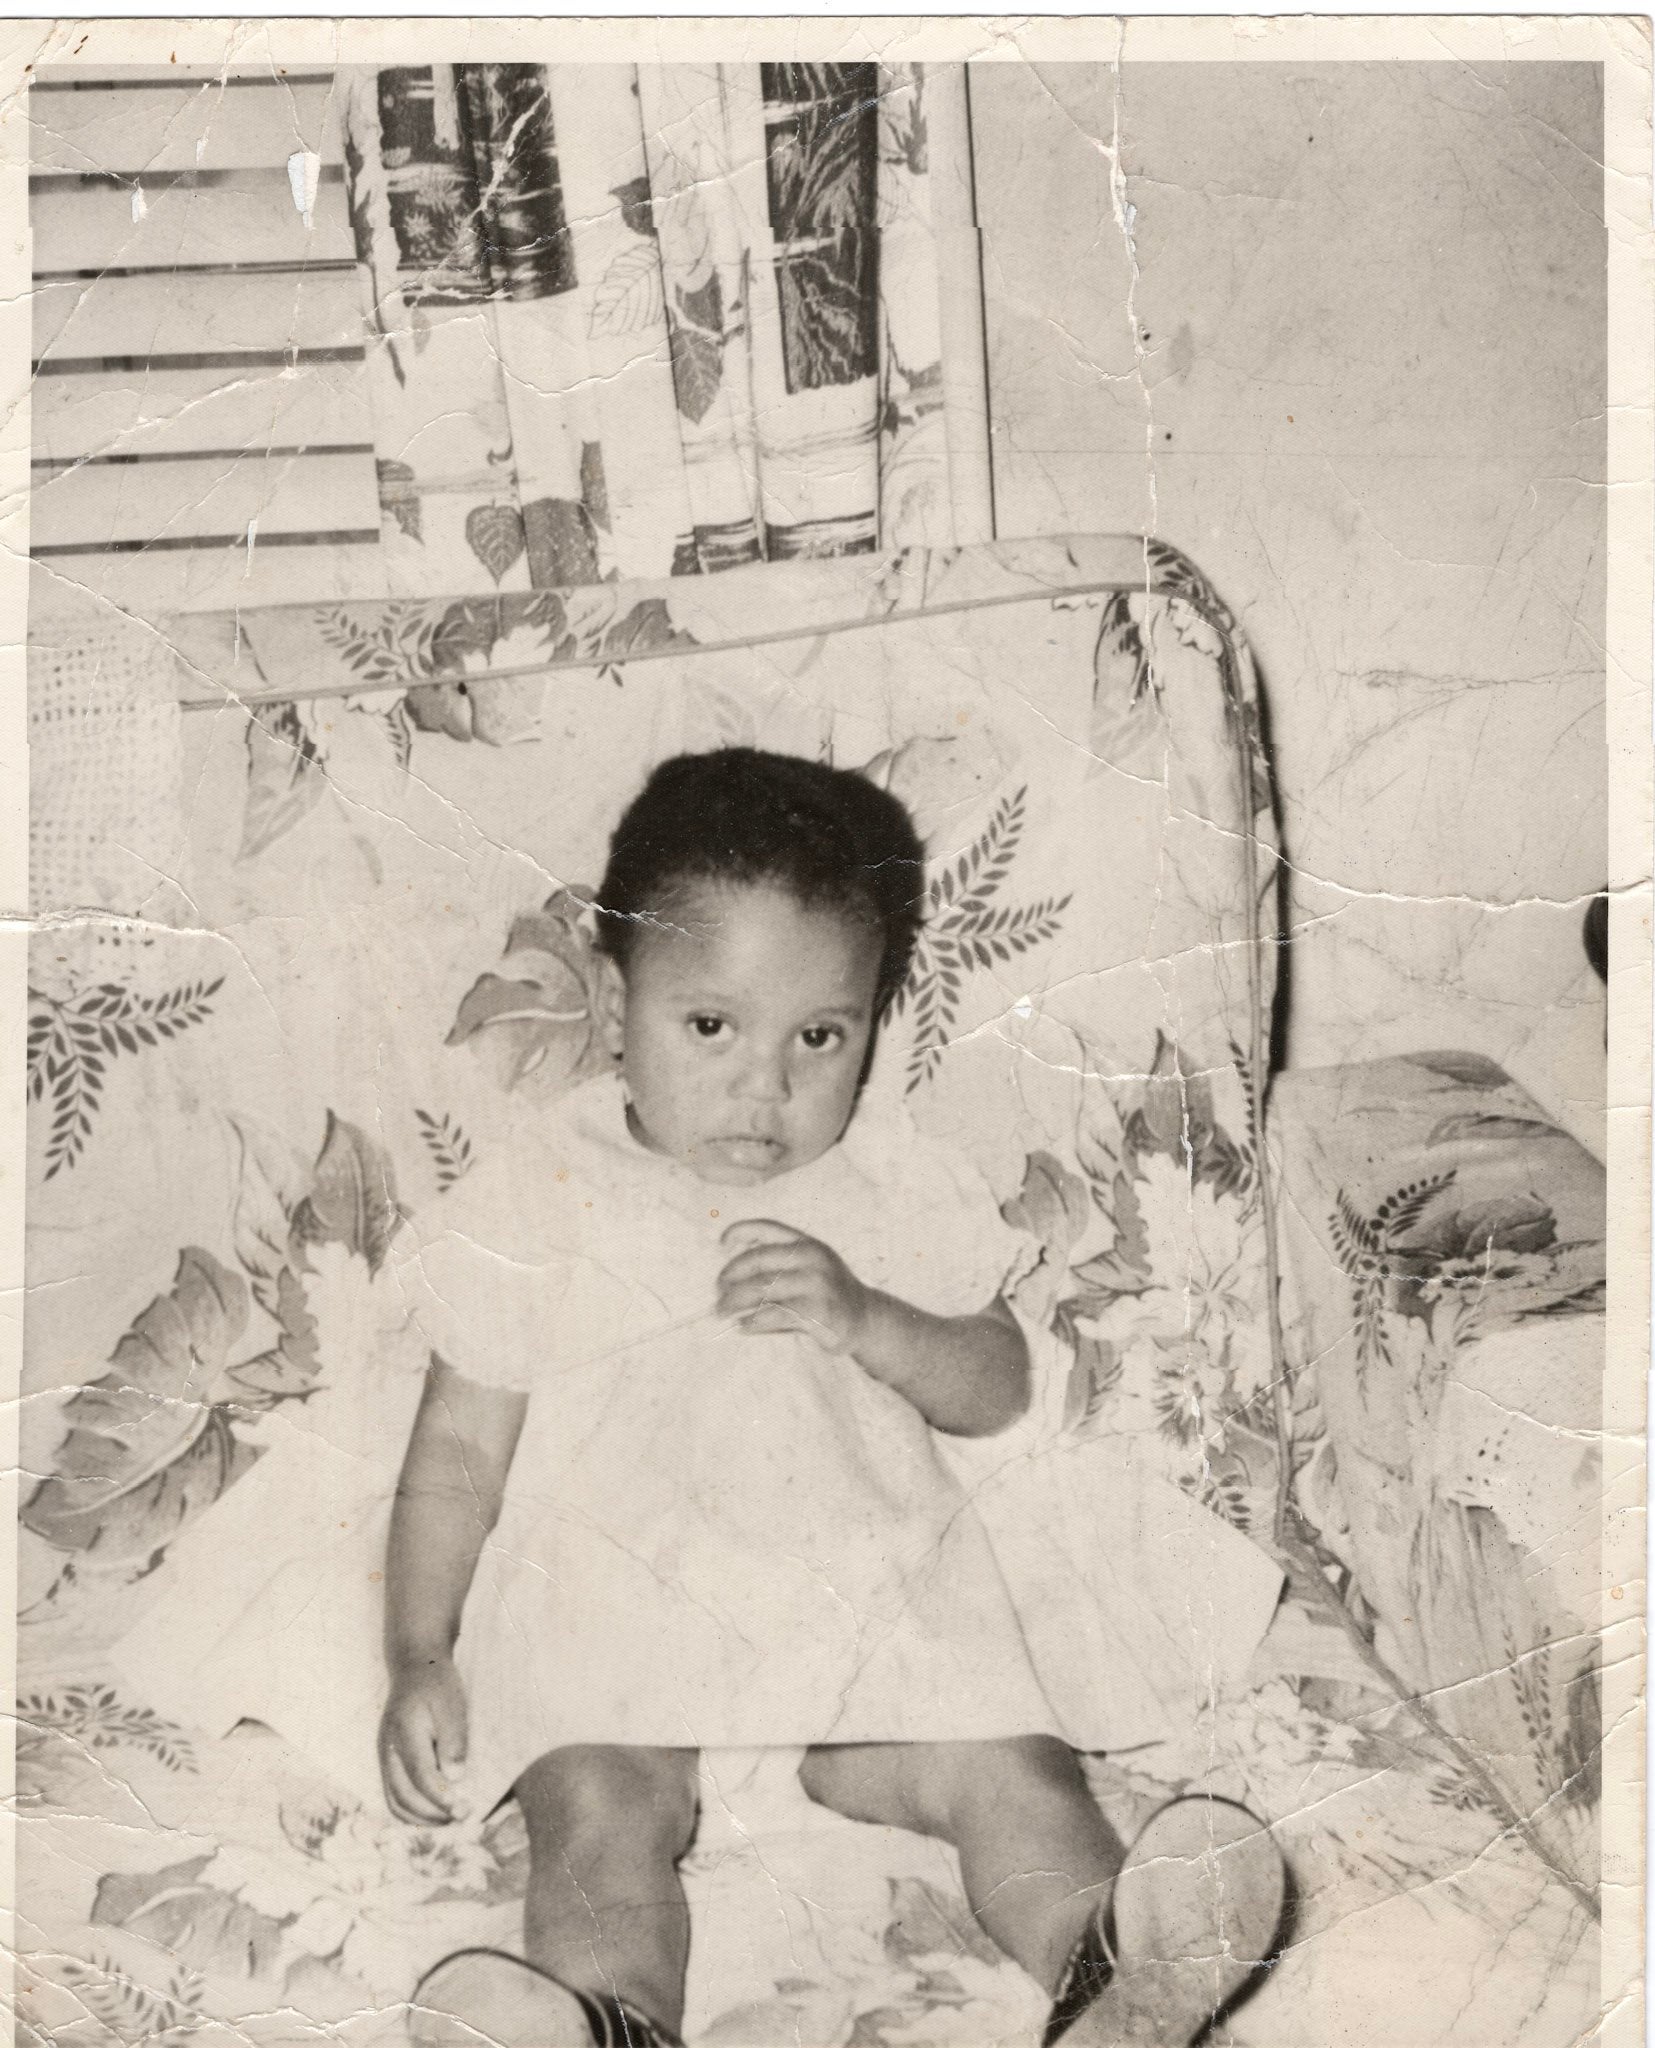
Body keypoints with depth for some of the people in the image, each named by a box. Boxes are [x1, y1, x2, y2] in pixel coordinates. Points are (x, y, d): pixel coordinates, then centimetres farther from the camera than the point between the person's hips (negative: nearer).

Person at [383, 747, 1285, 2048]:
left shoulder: (896, 1188, 6)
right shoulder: (540, 1206, 0)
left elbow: (997, 1389, 6)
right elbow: (462, 1449, 6)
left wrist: (864, 1319, -14)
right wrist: (420, 1658, -2)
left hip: (865, 1588, 3)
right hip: (614, 1598, -3)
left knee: (1012, 1770, -16)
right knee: (600, 1809, -27)